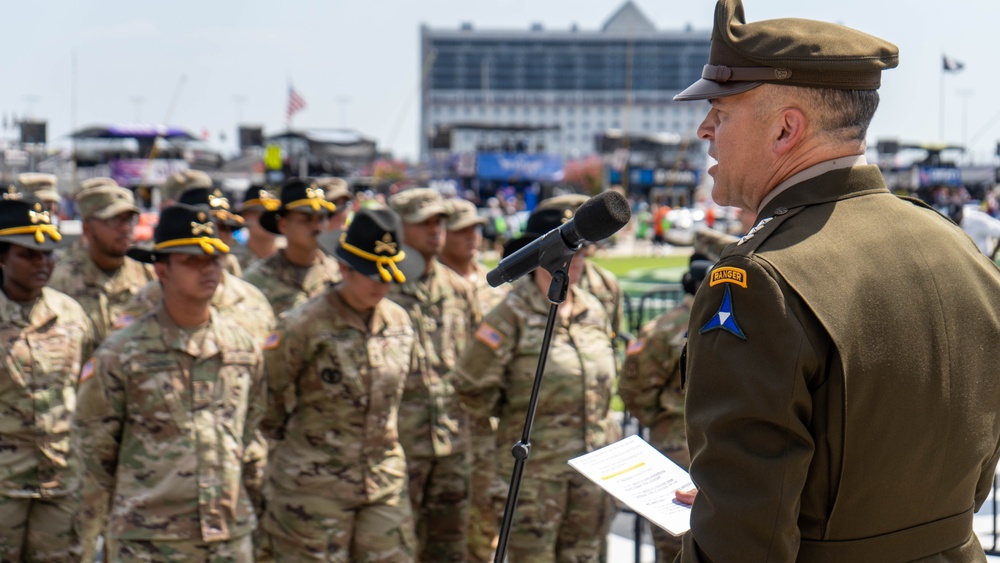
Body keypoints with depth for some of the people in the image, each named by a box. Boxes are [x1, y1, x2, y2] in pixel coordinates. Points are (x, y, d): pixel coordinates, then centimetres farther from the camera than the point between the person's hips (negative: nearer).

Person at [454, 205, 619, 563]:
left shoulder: (594, 312, 9)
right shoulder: (514, 314, -10)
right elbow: (472, 385, -10)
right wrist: (511, 415, 3)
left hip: (592, 463, 6)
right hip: (535, 465, -6)